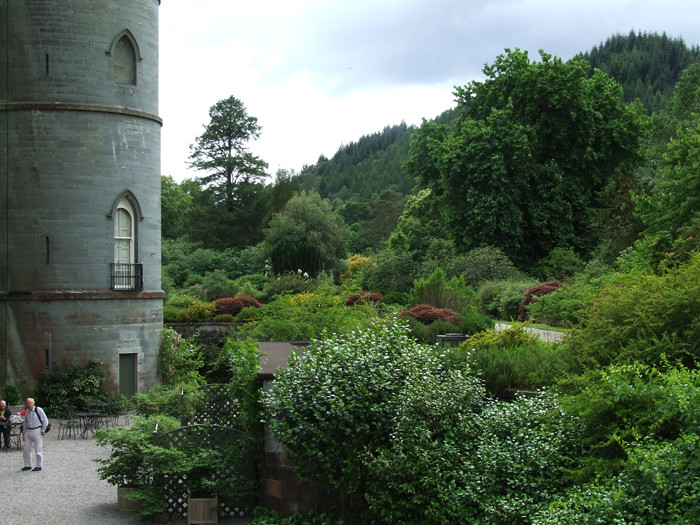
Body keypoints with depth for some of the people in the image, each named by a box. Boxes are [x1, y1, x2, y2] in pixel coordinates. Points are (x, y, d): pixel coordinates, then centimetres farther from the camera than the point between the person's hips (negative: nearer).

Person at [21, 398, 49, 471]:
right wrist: (24, 434, 18)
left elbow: (45, 421, -4)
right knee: (26, 449, 7)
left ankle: (39, 466, 7)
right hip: (28, 431, 6)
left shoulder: (38, 410, -6)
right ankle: (27, 465, 18)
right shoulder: (26, 412, 12)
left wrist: (43, 430, -8)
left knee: (38, 449, -1)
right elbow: (25, 424, 20)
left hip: (37, 431, -6)